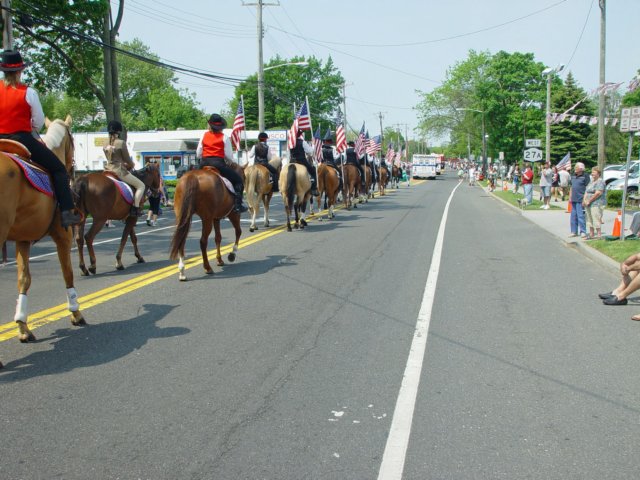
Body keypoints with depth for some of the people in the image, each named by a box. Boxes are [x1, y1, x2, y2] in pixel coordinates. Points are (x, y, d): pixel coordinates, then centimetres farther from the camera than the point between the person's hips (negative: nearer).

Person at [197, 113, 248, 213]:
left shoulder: (204, 135, 9)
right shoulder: (224, 137, -1)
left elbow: (198, 154, 9)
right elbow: (228, 155, -5)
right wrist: (234, 163, 15)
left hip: (204, 164, 5)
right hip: (218, 163, -5)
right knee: (238, 180, 6)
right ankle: (238, 205, -6)